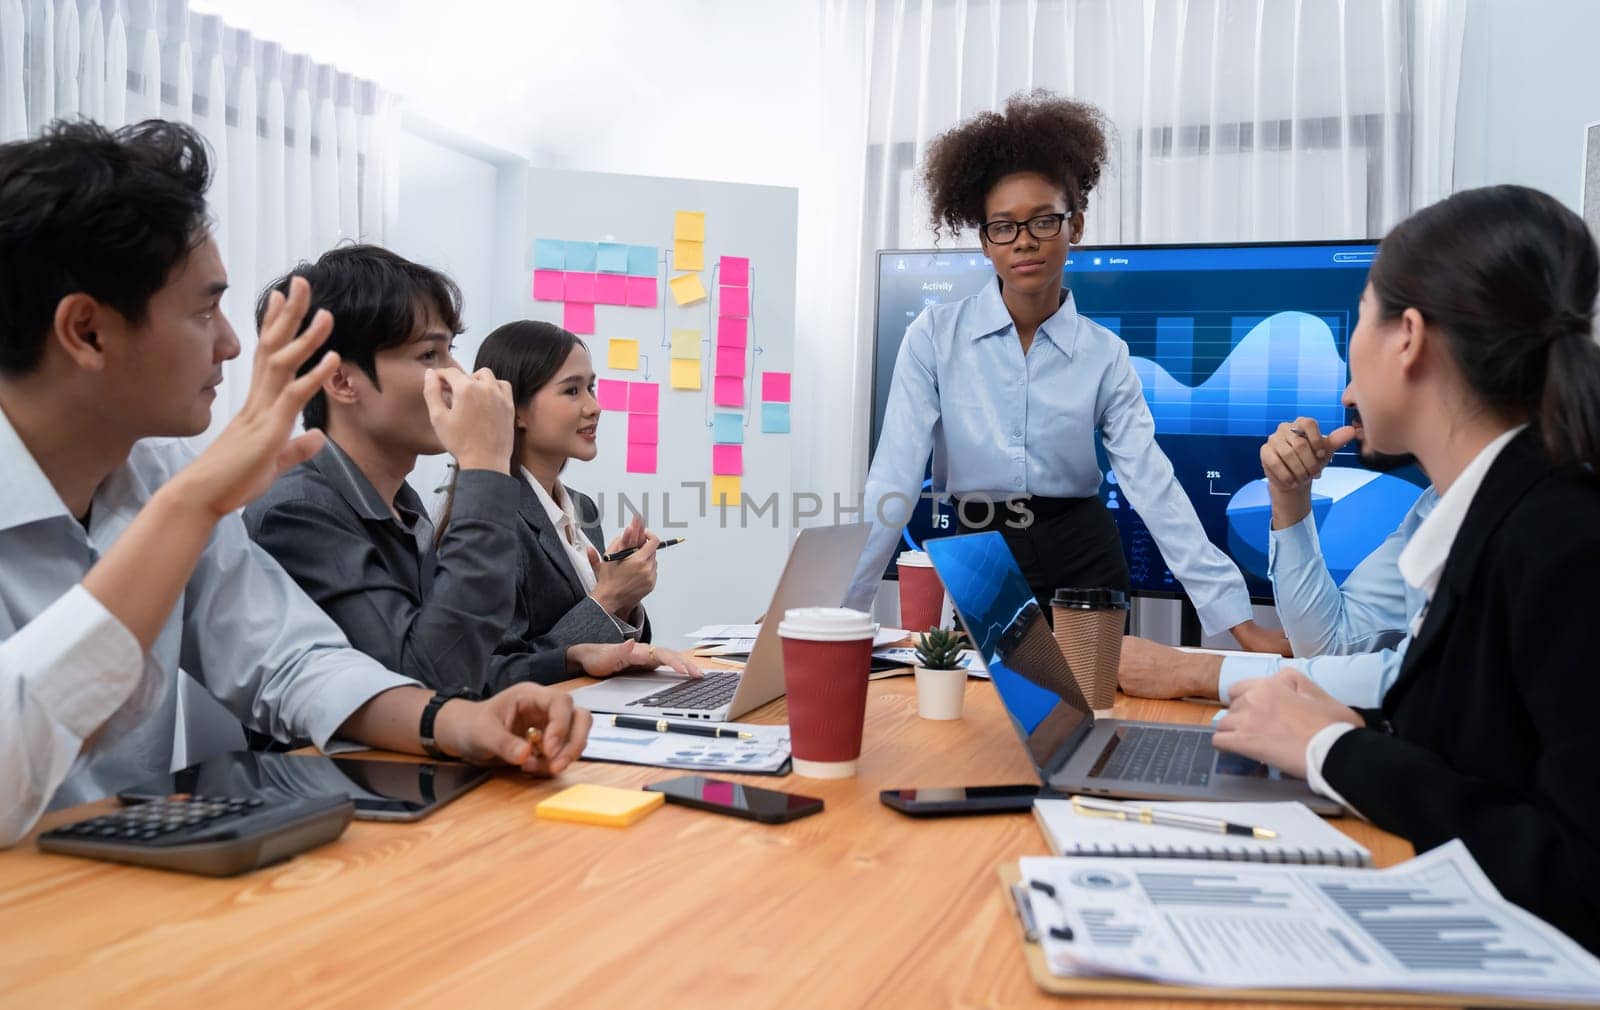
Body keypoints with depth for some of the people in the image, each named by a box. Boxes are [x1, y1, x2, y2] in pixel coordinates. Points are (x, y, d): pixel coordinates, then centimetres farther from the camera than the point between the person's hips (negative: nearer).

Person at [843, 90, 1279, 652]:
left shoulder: (1105, 355, -3)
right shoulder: (935, 336, -7)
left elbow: (1154, 486, -7)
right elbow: (894, 479, -12)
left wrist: (1236, 617, -14)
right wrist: (840, 606, -20)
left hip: (1081, 561, 1)